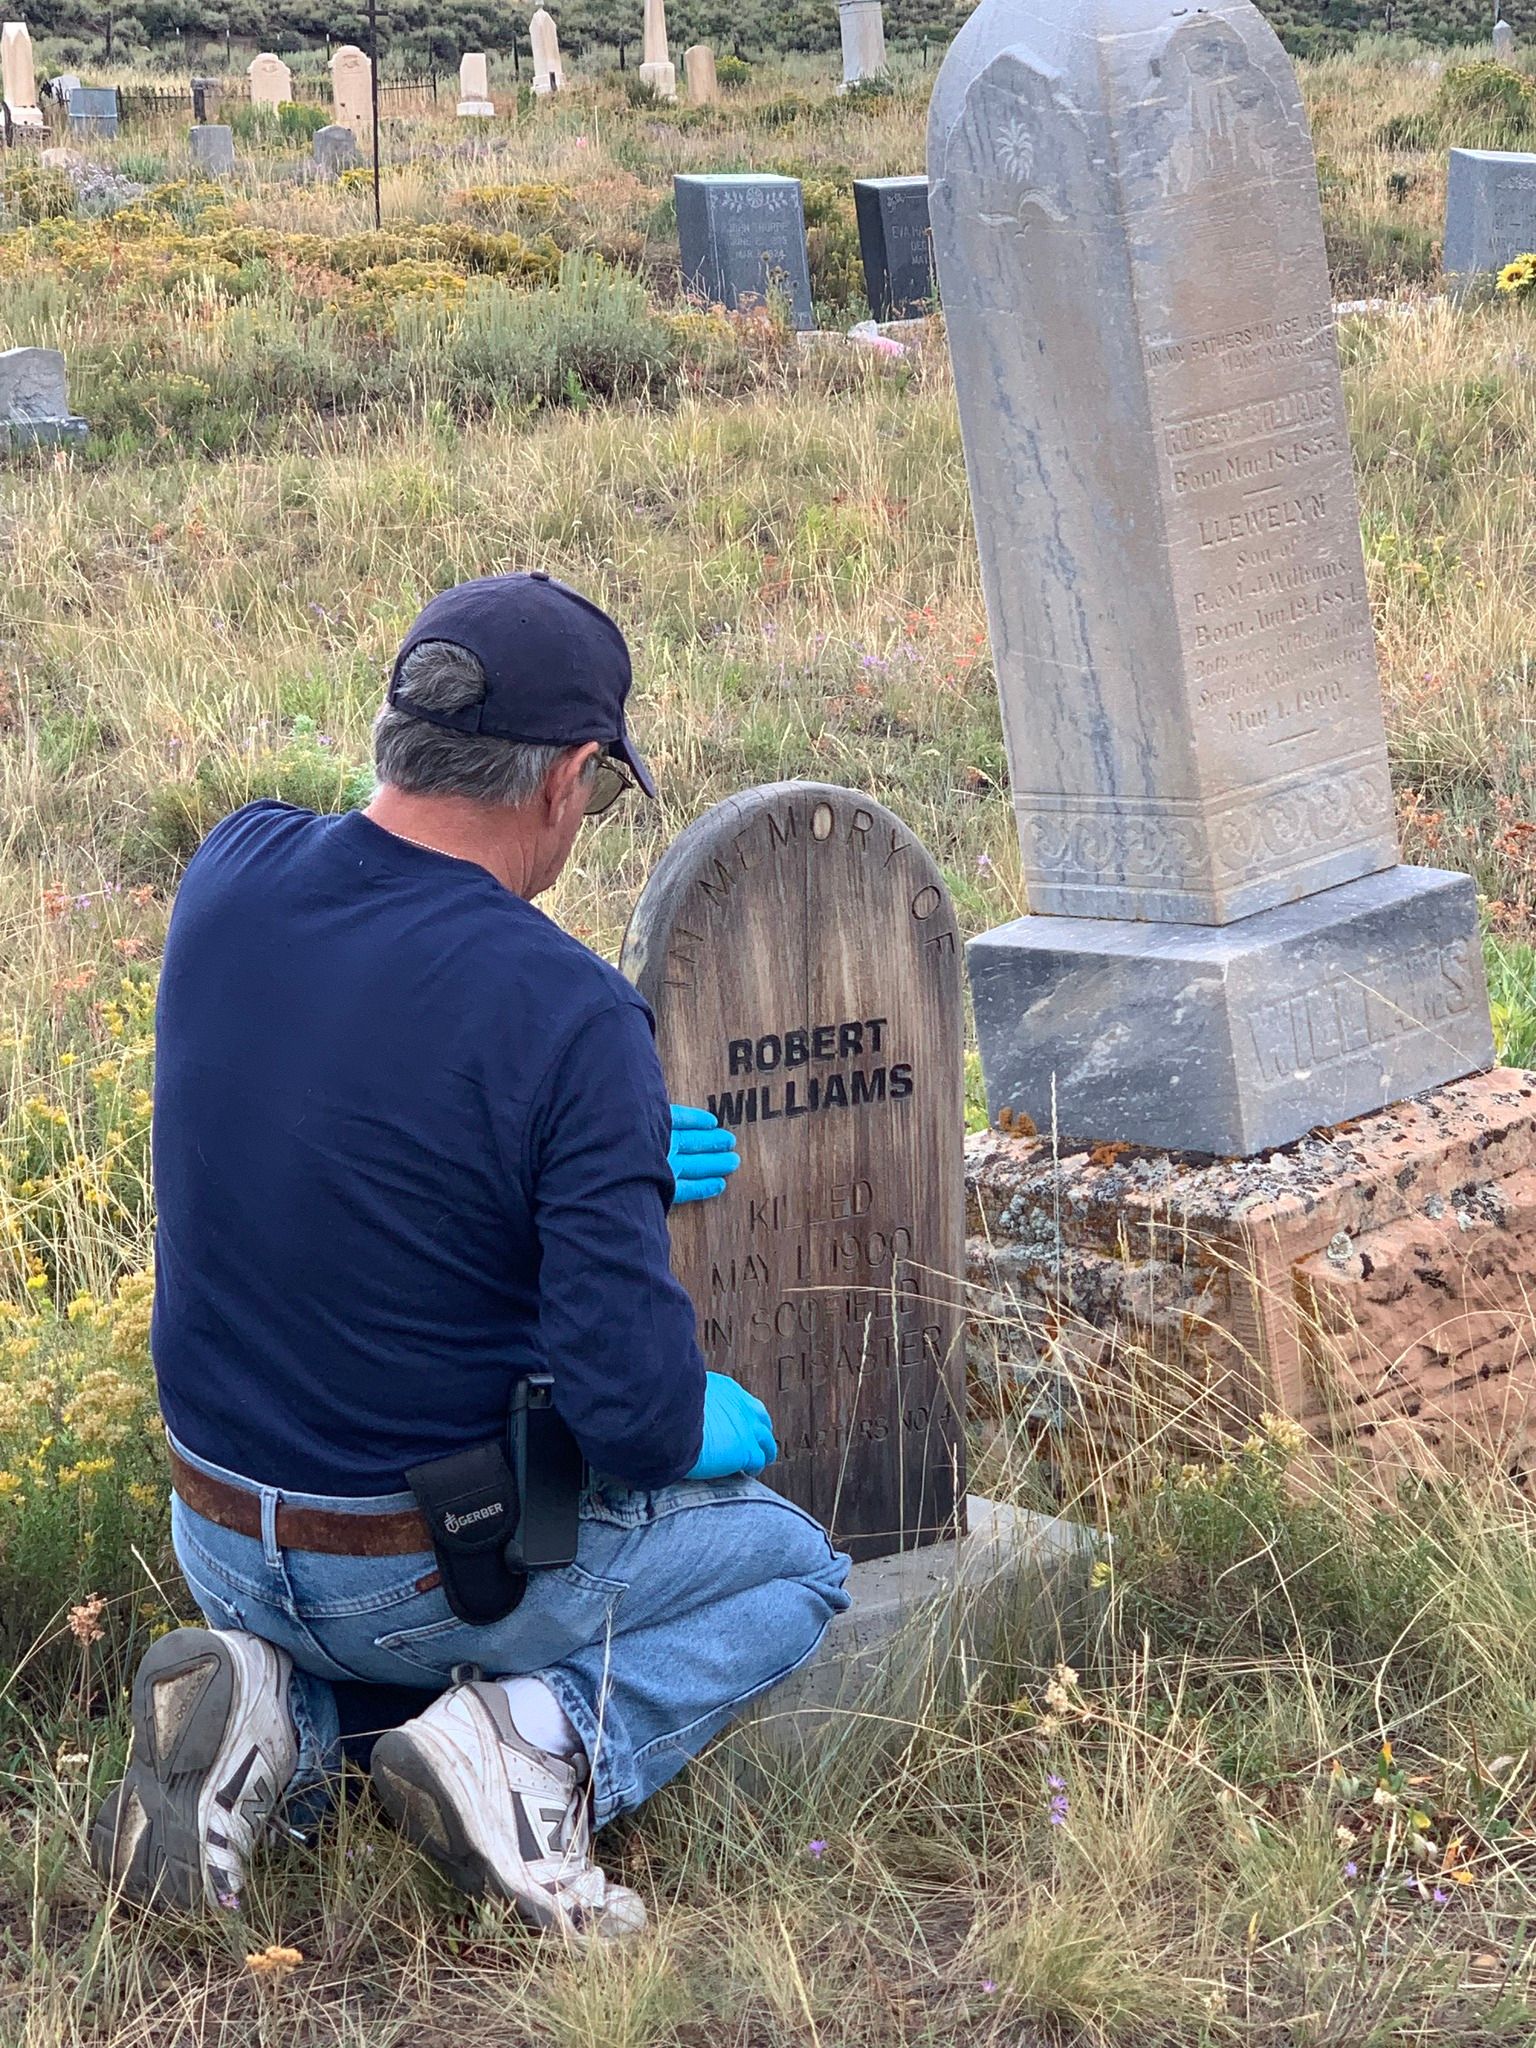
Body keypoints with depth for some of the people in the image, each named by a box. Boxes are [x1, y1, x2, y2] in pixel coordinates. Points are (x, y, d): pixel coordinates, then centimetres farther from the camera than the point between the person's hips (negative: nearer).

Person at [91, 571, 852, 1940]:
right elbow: (630, 1401, -26)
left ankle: (274, 1707, 5)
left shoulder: (229, 878, -9)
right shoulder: (571, 1016, -27)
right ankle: (542, 1741, -5)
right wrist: (710, 1425, -2)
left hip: (222, 1549, 5)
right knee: (793, 1569, 20)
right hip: (443, 1566, -5)